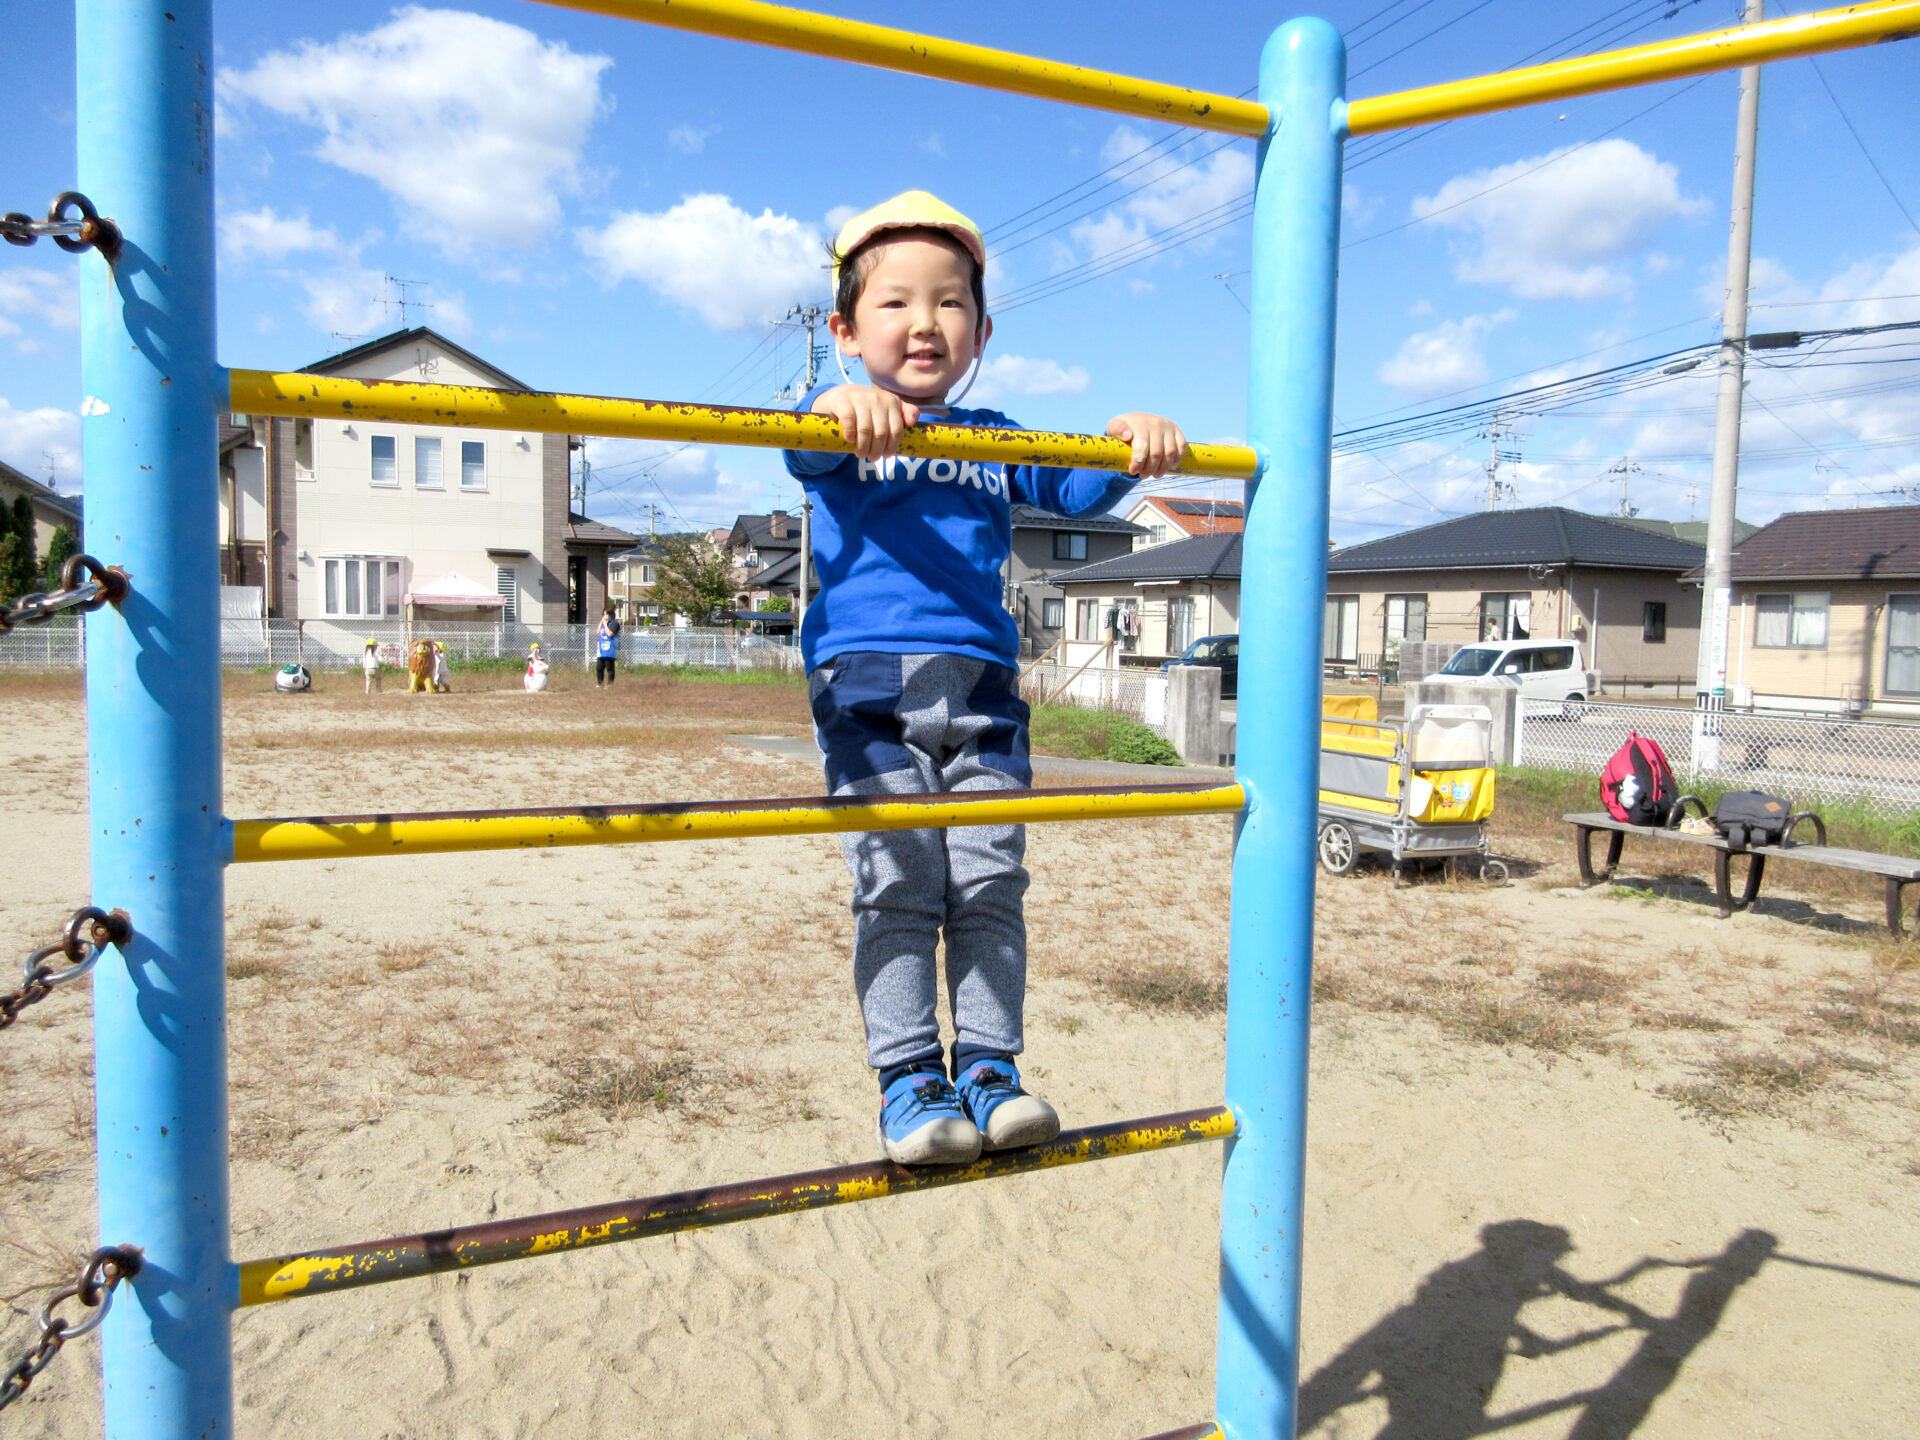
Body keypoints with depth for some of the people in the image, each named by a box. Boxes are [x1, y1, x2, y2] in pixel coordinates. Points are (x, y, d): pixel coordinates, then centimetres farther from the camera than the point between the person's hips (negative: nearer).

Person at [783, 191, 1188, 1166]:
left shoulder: (994, 439, 21)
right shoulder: (844, 426, 8)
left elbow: (1076, 487, 13)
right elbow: (806, 451, -14)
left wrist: (1132, 444, -8)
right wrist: (840, 404, -38)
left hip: (981, 684, 4)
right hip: (868, 679, -3)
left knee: (991, 884, 1)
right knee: (898, 886, -5)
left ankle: (989, 1069, 12)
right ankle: (908, 1081, 6)